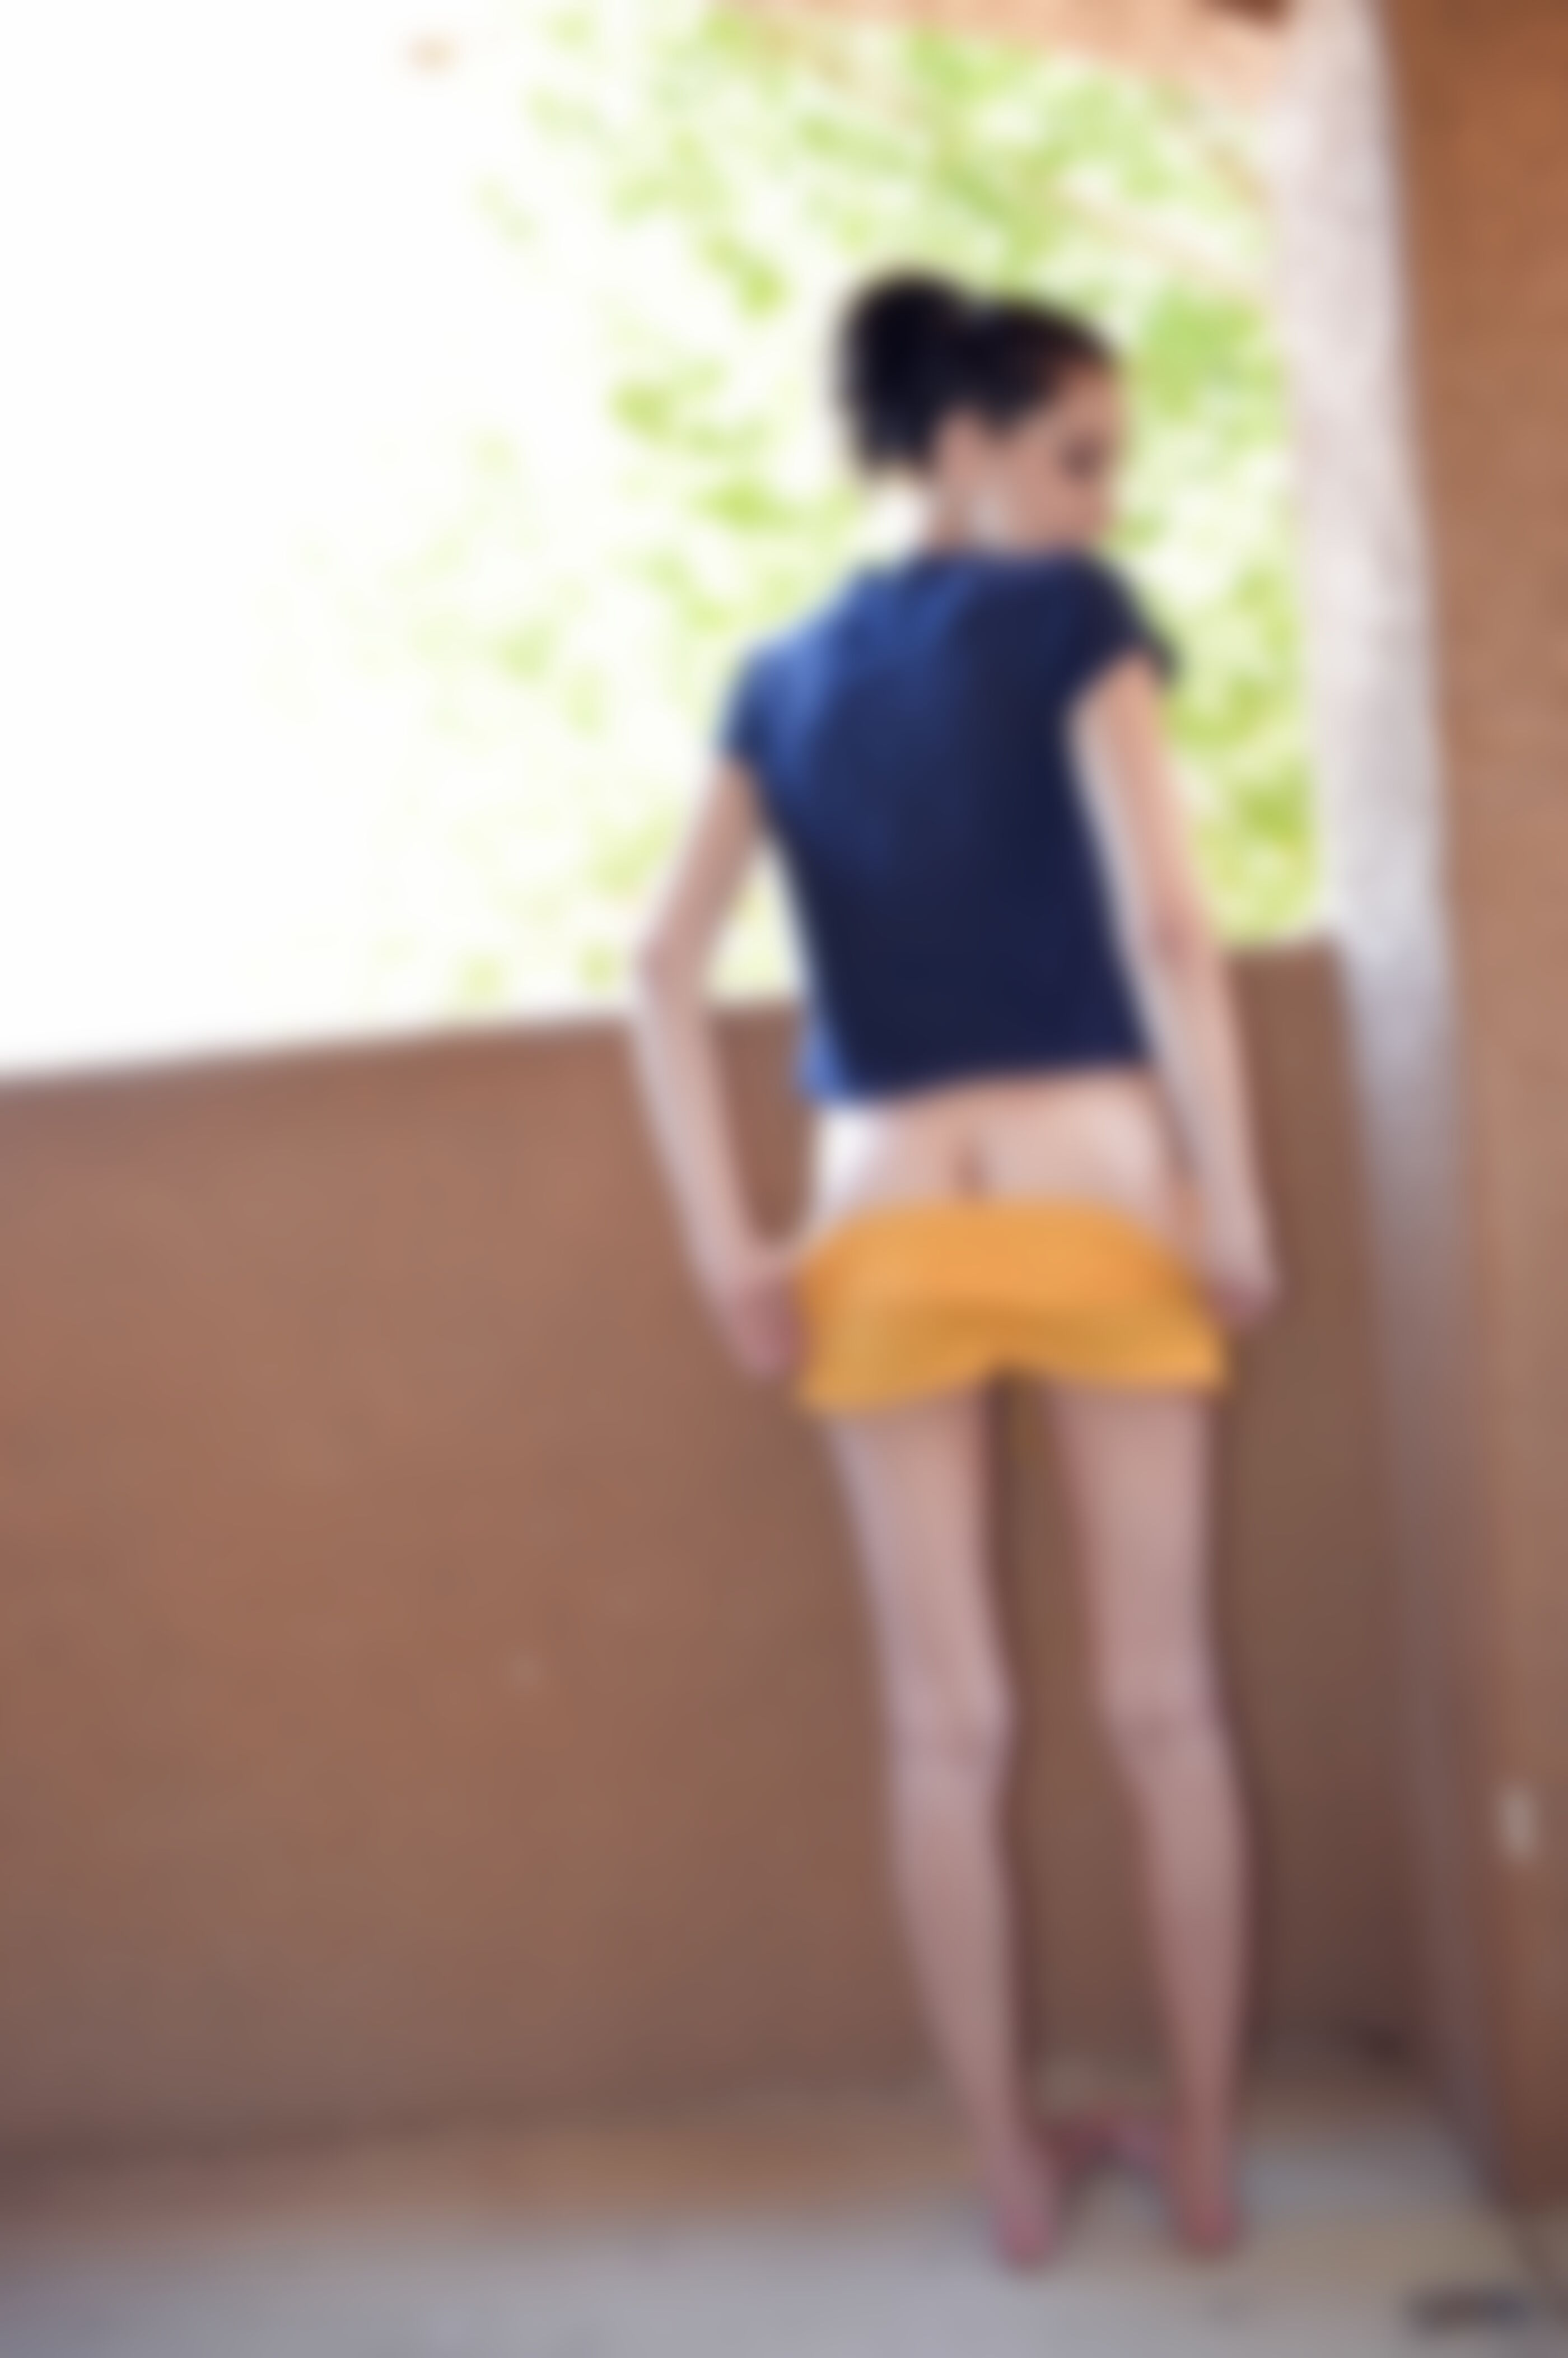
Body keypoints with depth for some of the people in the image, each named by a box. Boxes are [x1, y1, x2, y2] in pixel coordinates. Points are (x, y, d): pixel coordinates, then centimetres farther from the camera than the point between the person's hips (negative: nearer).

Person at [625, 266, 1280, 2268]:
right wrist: (1235, 1206, -8)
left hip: (887, 1231, 3)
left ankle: (1014, 2169, 17)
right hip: (1099, 1203, -3)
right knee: (1165, 1701, 8)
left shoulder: (781, 681, 11)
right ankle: (1203, 2151, 17)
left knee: (944, 1724, 8)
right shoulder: (1076, 614, -2)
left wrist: (727, 1251, 0)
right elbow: (1167, 926, -12)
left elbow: (663, 965, 2)